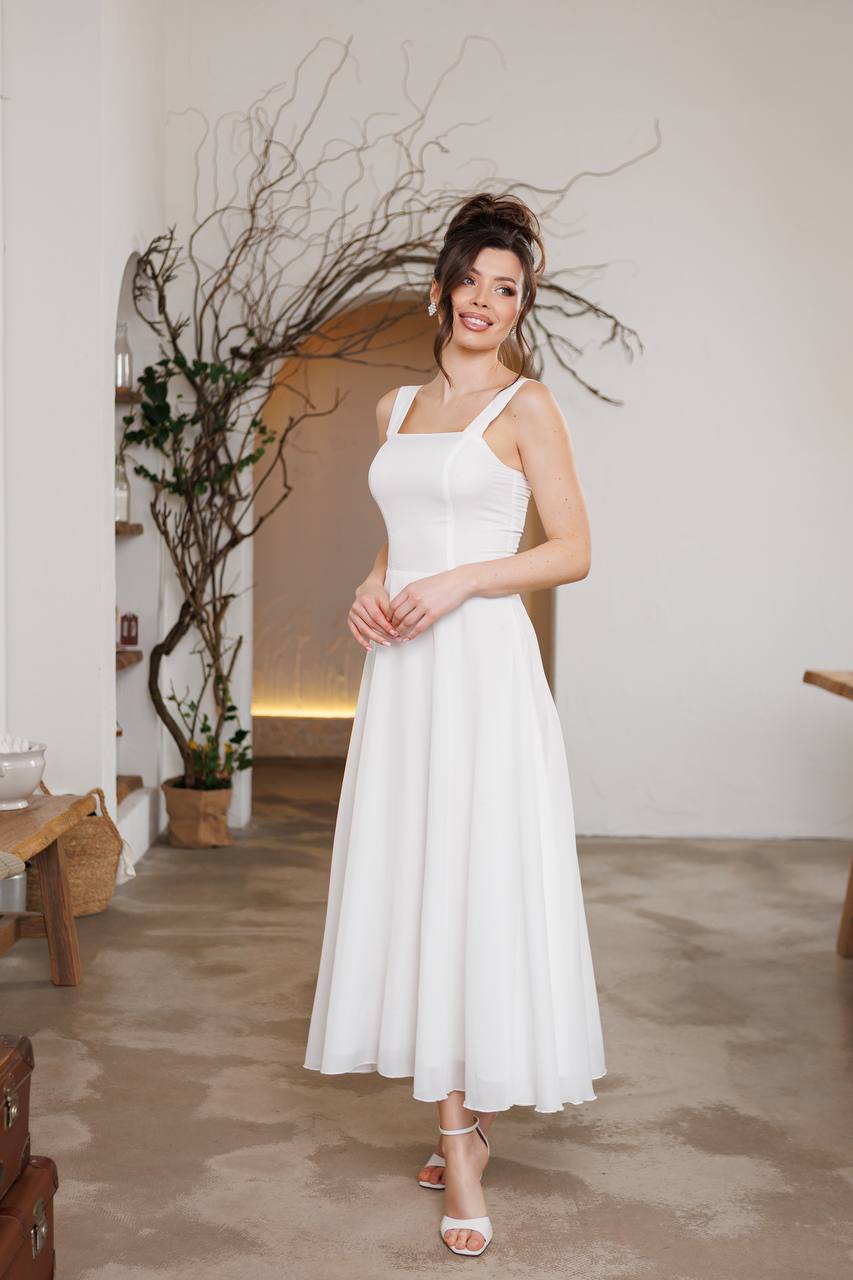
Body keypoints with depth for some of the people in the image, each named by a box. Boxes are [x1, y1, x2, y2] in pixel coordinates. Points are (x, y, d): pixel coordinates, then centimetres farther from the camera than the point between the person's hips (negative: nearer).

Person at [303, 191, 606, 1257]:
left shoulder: (525, 406, -1)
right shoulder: (398, 408, 17)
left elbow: (573, 550, -5)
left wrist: (456, 582, -15)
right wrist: (371, 587, 4)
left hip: (482, 663, -6)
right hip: (400, 669, 6)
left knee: (478, 884, -5)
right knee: (413, 884, 5)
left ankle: (464, 1134, 6)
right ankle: (461, 1127, 17)